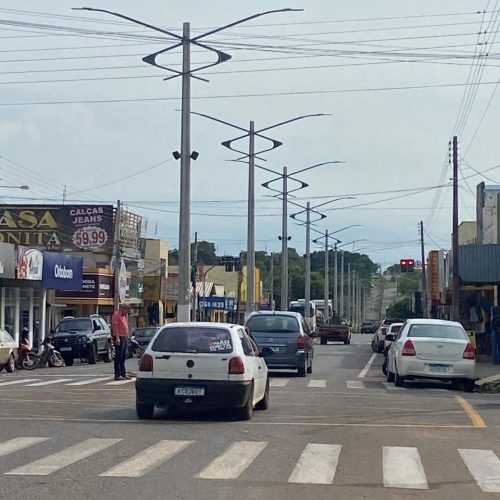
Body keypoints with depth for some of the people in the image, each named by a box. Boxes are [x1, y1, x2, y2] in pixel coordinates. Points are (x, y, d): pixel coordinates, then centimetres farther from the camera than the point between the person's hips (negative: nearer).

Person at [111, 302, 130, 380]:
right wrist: (117, 338, -23)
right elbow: (114, 326, -18)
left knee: (123, 357, 13)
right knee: (118, 357, -9)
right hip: (119, 337, -9)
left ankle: (123, 374, 19)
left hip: (125, 337, 9)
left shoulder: (125, 315, 17)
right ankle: (117, 375, -8)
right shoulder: (116, 314, -11)